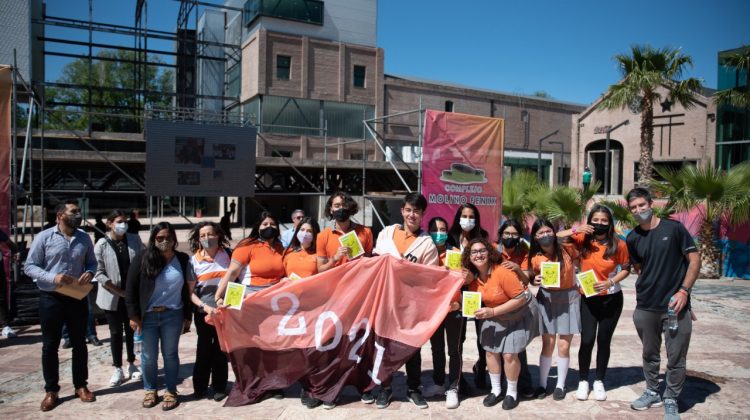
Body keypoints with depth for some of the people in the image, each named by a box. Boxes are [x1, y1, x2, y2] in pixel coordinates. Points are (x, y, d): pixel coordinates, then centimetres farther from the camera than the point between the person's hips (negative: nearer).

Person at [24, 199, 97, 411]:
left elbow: (91, 261, 11)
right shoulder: (44, 237, -7)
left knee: (79, 344, 11)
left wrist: (89, 273, -12)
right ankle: (51, 390, 21)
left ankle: (81, 385, 24)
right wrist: (53, 277, -22)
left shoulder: (84, 238, 3)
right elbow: (29, 266, -7)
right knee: (50, 346, 7)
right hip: (51, 298, -3)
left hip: (77, 298, 3)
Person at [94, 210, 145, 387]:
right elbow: (99, 273, -10)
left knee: (131, 330, 13)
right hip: (112, 296, -2)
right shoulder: (101, 245, -8)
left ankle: (131, 364, 29)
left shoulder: (134, 239, -1)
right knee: (116, 332, 6)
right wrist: (119, 291, -15)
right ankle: (117, 369, 19)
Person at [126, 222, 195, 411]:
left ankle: (171, 392, 22)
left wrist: (188, 317, 6)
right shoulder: (143, 259, -4)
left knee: (170, 354, 9)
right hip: (147, 316, -1)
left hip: (173, 316, 1)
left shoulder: (183, 260, 2)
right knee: (148, 356, 9)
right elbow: (131, 288, -2)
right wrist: (133, 315, -6)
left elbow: (187, 290, 7)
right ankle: (150, 390, 29)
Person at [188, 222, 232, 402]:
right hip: (204, 312, 0)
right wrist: (205, 306, -16)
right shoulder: (194, 260, -3)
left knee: (221, 349, 10)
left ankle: (219, 387, 22)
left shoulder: (228, 254, -2)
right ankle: (200, 387, 25)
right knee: (204, 349, 9)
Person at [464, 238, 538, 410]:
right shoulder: (473, 277, -10)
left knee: (509, 354, -8)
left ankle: (512, 393, 15)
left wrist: (492, 312, -31)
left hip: (519, 314, -6)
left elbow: (521, 298, -29)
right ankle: (495, 390, 23)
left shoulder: (503, 272, -32)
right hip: (494, 315, 6)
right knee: (490, 350, 4)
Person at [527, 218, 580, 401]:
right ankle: (542, 384, 19)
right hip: (546, 299, 1)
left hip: (568, 298, -1)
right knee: (547, 345, 6)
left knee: (564, 346, 4)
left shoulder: (567, 249, -11)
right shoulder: (535, 258, -7)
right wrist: (536, 280, -14)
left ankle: (560, 385, 20)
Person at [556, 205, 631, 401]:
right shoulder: (583, 240, -8)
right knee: (587, 340, -5)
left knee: (604, 340, 10)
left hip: (611, 299, 0)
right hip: (588, 298, 0)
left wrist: (610, 282, -16)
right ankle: (583, 381, 15)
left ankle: (599, 381, 26)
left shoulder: (618, 244, -10)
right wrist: (575, 230, -22)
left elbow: (626, 268, 0)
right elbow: (556, 237, -8)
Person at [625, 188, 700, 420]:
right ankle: (652, 392, 34)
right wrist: (647, 290, 7)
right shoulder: (632, 238, 4)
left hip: (675, 305, -3)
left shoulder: (674, 228, -6)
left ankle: (671, 400, 20)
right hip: (645, 307, 3)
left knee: (676, 357, 3)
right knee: (650, 353, 16)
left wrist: (683, 290, -12)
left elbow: (695, 259, -5)